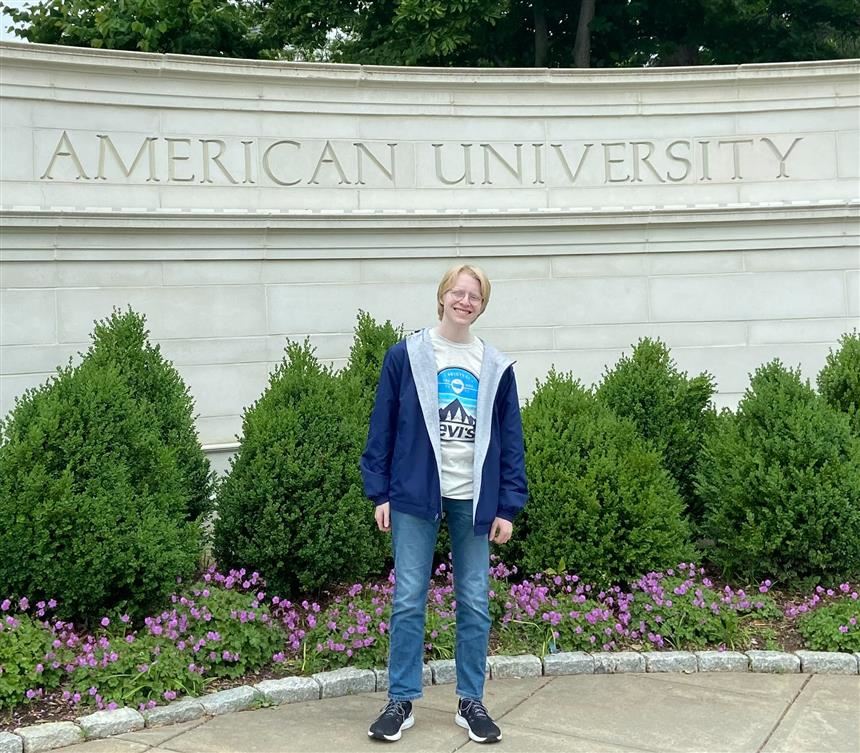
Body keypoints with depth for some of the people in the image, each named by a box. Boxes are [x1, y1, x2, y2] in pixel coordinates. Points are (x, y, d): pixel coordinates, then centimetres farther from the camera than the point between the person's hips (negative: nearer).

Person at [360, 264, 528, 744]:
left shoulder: (497, 368, 4)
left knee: (475, 603, 8)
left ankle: (472, 701, 20)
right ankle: (402, 701, 15)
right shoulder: (405, 357, -1)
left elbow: (511, 441, 5)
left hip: (474, 499, 2)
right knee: (408, 601, 3)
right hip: (416, 494, -2)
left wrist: (508, 506, 0)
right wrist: (380, 493, -3)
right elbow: (383, 428, 1)